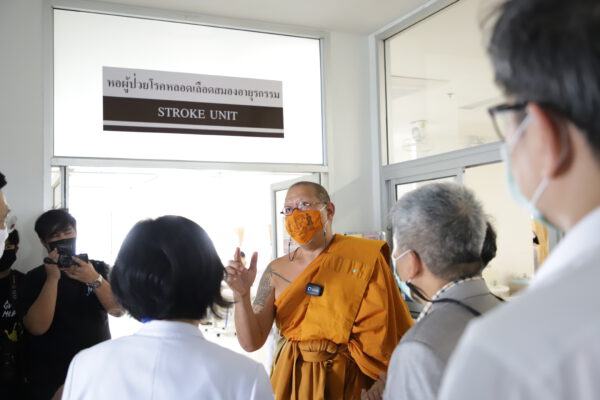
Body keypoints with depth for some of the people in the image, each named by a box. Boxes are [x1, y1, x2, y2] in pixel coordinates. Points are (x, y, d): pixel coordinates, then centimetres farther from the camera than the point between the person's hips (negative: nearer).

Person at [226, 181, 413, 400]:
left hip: (345, 380, -2)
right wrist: (241, 294, -19)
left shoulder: (363, 260, -11)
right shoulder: (276, 270, -2)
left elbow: (383, 333, -8)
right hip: (290, 380, 3)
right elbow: (251, 342, -5)